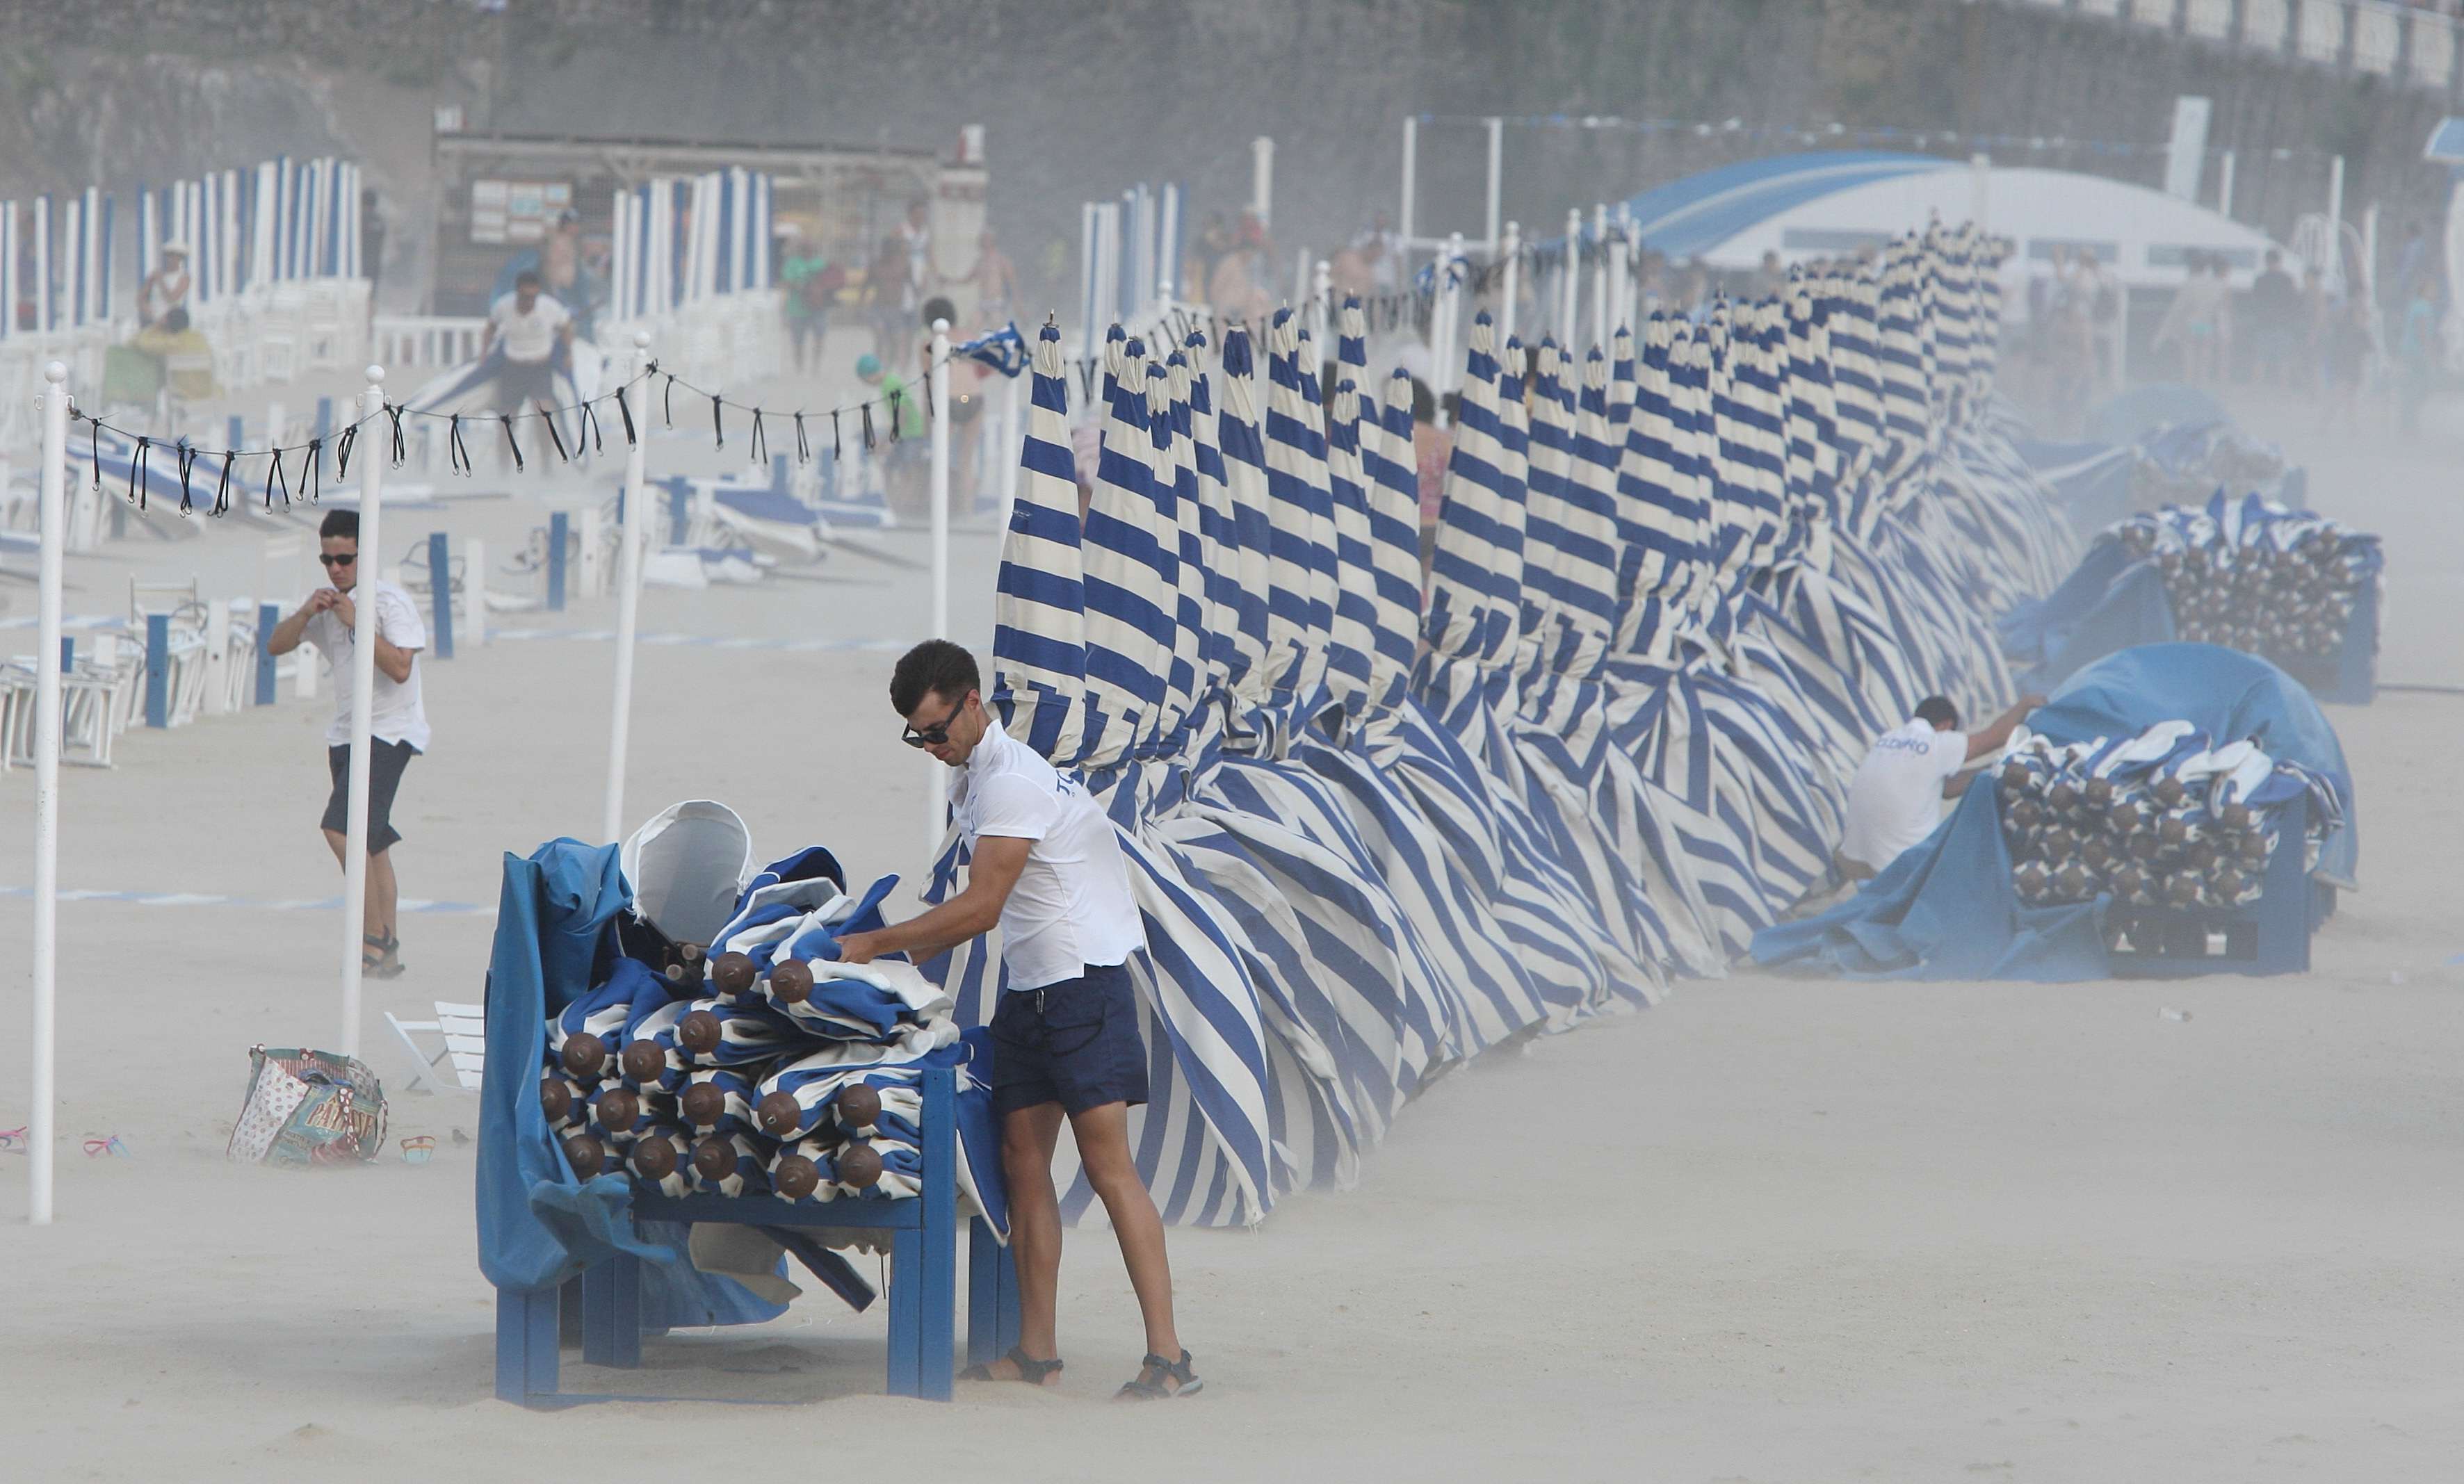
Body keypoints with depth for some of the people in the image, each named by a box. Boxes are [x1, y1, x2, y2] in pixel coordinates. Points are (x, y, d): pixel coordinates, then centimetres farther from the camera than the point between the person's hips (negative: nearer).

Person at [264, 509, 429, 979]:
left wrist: (355, 624, -24)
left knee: (342, 827, -22)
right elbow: (275, 646, 6)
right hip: (345, 734, 8)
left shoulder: (391, 602, -12)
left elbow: (399, 668, -23)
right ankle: (387, 952, 14)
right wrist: (306, 613, -12)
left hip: (389, 733, -8)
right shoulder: (328, 602, 11)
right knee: (371, 841, 9)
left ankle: (376, 936, -14)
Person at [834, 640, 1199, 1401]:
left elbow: (981, 907, -20)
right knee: (1024, 1159, 5)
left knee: (1107, 1161, -14)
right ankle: (1038, 1350, 9)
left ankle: (1168, 1356, -17)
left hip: (1085, 979, -10)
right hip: (1027, 989, 10)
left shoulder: (1013, 782, -17)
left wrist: (877, 944, -14)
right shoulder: (971, 783, 14)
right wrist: (910, 953, 18)